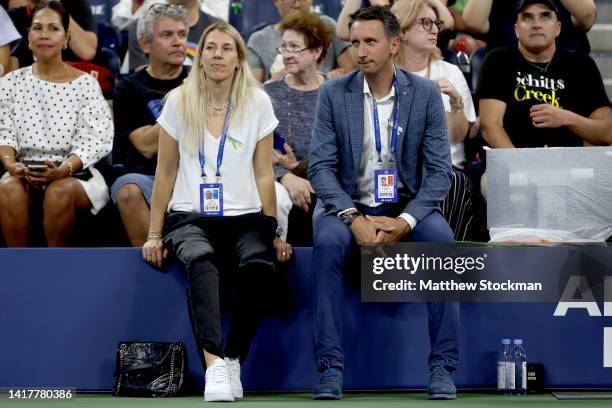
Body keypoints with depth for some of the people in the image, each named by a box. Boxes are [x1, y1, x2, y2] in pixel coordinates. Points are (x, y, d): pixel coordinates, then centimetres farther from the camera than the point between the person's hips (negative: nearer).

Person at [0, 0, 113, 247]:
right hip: (25, 170, 2)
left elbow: (92, 141, -4)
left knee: (59, 192, -36)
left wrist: (64, 168, -22)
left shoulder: (85, 85, 5)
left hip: (75, 172, -1)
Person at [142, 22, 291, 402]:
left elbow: (264, 173, 7)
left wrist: (272, 232, 3)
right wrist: (154, 234, 5)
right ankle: (214, 363, -49)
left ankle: (233, 362, -23)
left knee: (259, 264, -33)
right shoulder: (179, 102, 4)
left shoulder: (257, 102, 4)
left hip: (244, 218, 1)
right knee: (202, 260, -35)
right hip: (190, 217, 0)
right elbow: (165, 173, 8)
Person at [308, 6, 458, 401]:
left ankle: (443, 366, -25)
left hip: (407, 206, 0)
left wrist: (406, 221, -21)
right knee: (327, 243, -33)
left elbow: (440, 171, -5)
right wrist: (353, 218, -23)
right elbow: (320, 167, -7)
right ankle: (331, 366, -29)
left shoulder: (425, 94, -3)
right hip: (350, 205, 0)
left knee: (441, 239, -31)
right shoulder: (333, 93, -3)